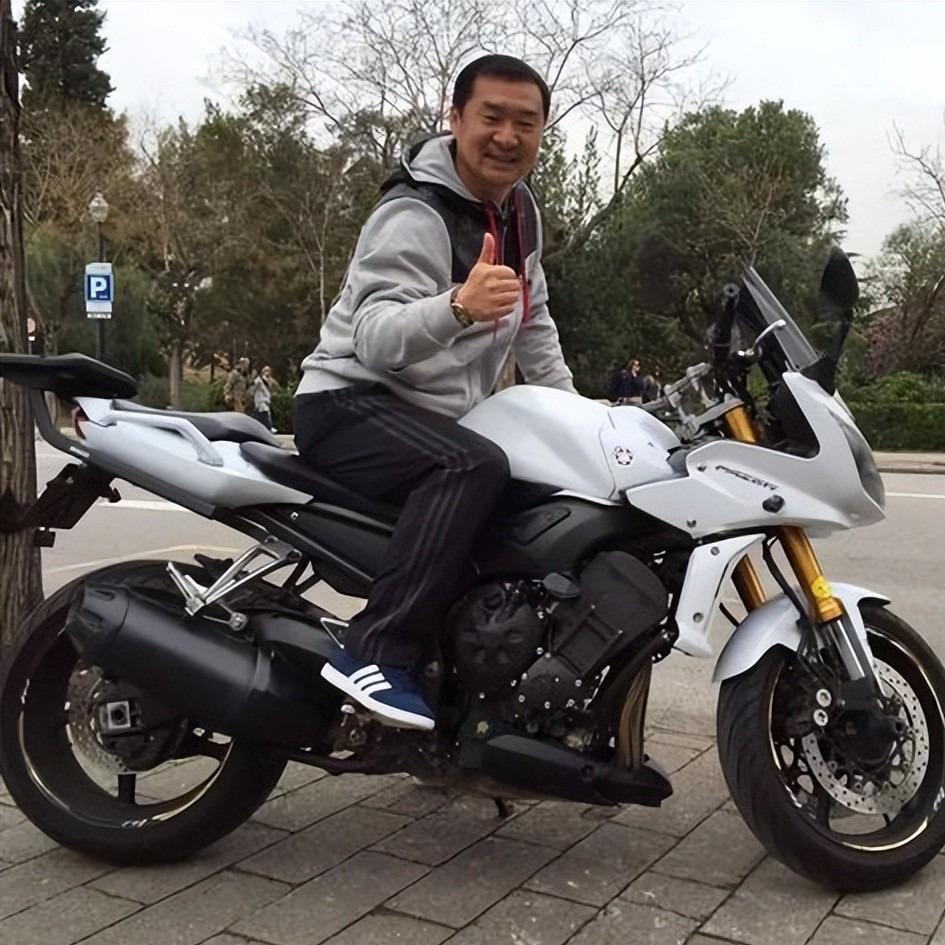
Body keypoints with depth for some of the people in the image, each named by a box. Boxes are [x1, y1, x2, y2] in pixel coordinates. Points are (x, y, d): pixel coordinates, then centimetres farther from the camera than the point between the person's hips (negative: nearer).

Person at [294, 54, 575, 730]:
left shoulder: (519, 208, 8)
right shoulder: (415, 216, -19)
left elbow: (532, 316, 21)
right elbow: (375, 339, -33)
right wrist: (458, 305, -51)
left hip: (436, 419, 9)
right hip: (353, 404, -9)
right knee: (477, 466, -37)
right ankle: (377, 654, -33)